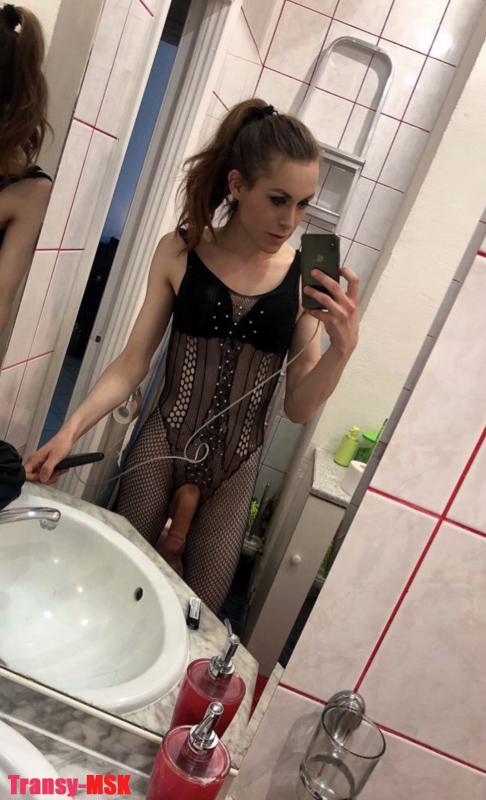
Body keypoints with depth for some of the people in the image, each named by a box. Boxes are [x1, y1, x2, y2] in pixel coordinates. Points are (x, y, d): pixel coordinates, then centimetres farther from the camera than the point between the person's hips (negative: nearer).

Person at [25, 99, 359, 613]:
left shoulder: (306, 277, -9)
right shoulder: (179, 252, -9)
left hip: (235, 467, 1)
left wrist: (342, 349, -22)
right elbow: (132, 363, -3)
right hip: (162, 446, 0)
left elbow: (298, 409, -6)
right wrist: (71, 428, -13)